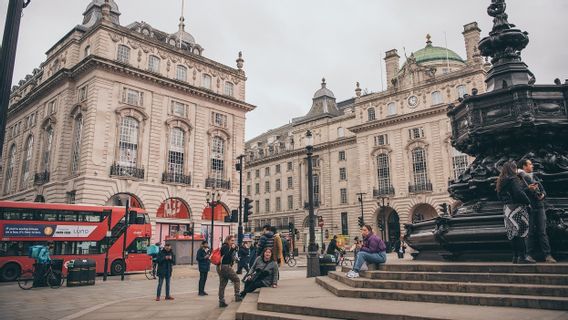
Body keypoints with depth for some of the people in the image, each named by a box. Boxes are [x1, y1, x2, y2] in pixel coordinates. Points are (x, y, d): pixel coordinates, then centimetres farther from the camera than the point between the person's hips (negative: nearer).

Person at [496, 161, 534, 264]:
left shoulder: (501, 181, 14)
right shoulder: (513, 180, -12)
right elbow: (519, 193, -22)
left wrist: (528, 189, 21)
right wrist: (528, 202, -7)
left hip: (507, 208, 8)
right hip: (516, 208, -8)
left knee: (513, 234, 10)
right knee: (520, 233, -5)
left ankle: (515, 257, 14)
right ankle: (522, 257, -4)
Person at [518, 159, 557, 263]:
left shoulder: (533, 176, 16)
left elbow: (542, 188, 16)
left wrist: (543, 194, -5)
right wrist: (528, 189, -24)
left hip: (539, 206, 5)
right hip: (528, 207, -5)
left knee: (542, 231, 2)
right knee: (530, 232, -1)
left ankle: (547, 255, 3)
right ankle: (529, 255, 6)